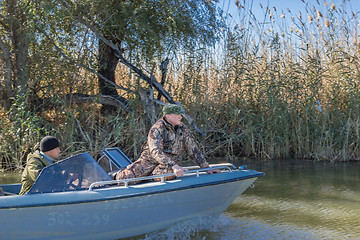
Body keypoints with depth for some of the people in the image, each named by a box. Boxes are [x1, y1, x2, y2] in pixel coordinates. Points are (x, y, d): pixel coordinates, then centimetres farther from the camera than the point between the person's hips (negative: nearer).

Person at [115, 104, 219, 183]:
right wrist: (174, 166, -42)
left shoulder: (182, 128, 2)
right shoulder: (157, 129, -18)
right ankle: (118, 175, 21)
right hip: (150, 160, -4)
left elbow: (193, 150, 9)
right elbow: (156, 152, -31)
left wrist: (206, 168, 4)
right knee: (126, 178, -19)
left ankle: (151, 176, 1)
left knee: (168, 173, -35)